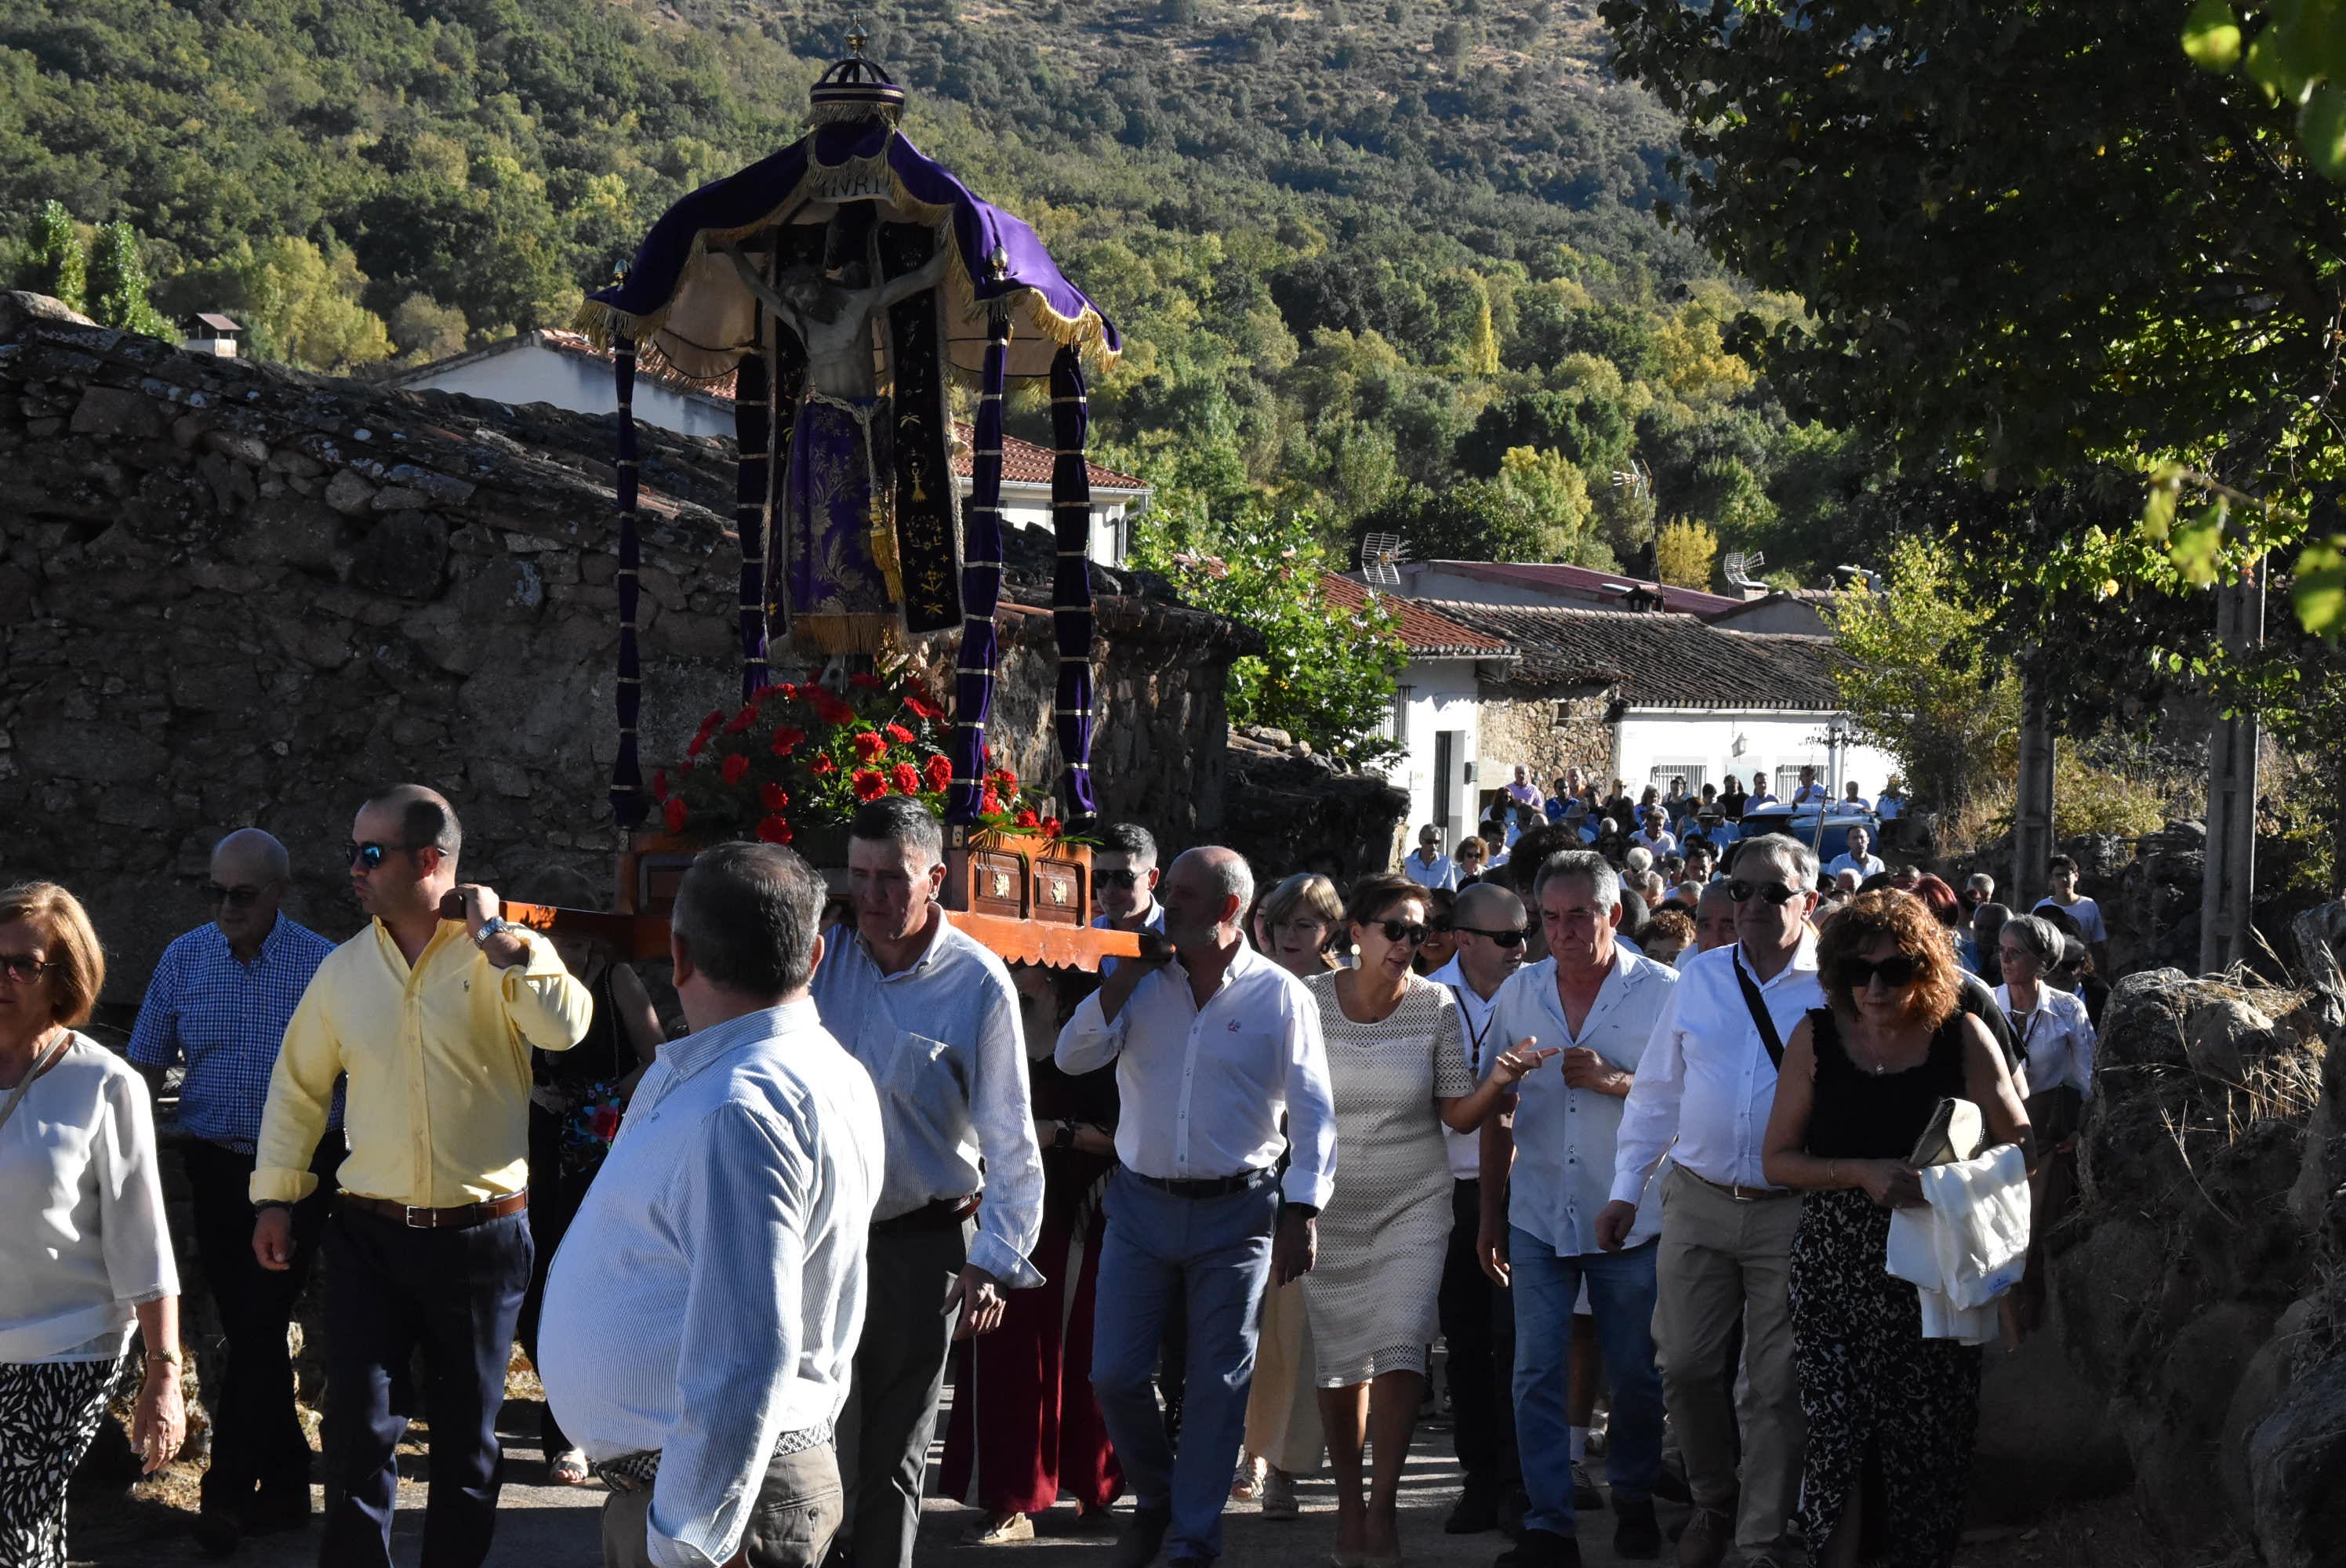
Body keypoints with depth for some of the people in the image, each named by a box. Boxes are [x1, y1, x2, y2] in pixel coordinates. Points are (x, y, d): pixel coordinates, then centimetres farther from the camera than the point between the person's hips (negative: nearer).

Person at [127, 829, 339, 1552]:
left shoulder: (322, 965, -7)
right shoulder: (183, 959, 3)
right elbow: (147, 1066, 8)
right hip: (216, 1167, 3)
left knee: (258, 1329, -7)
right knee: (249, 1329, 8)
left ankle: (227, 1492, 1)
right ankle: (286, 1484, 19)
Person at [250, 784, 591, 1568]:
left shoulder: (504, 954, -5)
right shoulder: (343, 969, 5)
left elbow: (565, 1027, -24)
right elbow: (298, 1086, 12)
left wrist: (496, 937, -21)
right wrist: (274, 1197, 10)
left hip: (482, 1233, -2)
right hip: (370, 1236, 2)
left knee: (468, 1430, 11)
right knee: (357, 1422, -2)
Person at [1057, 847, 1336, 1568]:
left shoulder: (1280, 996, -5)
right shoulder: (1142, 982, 4)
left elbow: (1313, 1115, -5)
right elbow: (1073, 1056, -4)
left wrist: (1302, 1213, -12)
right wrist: (1127, 975, -11)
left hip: (1235, 1212, -3)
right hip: (1142, 1204, 3)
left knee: (1218, 1383, 4)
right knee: (1115, 1373, 3)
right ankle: (1156, 1498, 28)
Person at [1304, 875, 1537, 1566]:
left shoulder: (1437, 1006, -4)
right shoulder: (1310, 1002, -5)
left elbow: (1458, 1116, -2)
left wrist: (1497, 1082, -20)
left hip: (1414, 1203, -1)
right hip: (1330, 1205, 1)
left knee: (1400, 1346, -13)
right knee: (1340, 1360, 6)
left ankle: (1384, 1499, 0)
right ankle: (1348, 1497, 23)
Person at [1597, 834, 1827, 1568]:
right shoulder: (1700, 979, 7)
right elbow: (1656, 1090, 13)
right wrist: (1627, 1189, 12)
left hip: (1792, 1212, -3)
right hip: (1697, 1203, 3)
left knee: (1776, 1385, 3)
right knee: (1686, 1365, 7)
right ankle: (1714, 1503, 30)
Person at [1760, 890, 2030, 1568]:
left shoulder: (1963, 1037, -3)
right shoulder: (1817, 1036, -1)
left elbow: (2021, 1145, 2)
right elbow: (1778, 1159, 0)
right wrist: (1863, 1174, -16)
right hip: (1836, 1269, 0)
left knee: (1929, 1439, 4)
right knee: (1840, 1435, -6)